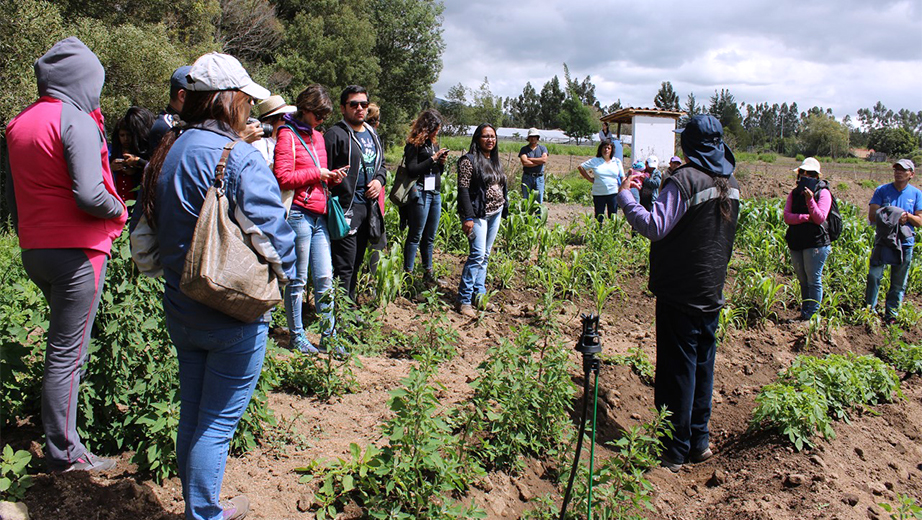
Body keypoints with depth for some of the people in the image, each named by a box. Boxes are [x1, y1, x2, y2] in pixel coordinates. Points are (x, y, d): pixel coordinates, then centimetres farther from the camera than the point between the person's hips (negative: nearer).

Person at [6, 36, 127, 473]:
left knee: (63, 342, 23)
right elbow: (89, 196, -23)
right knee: (67, 354, -1)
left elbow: (17, 192, 14)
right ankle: (64, 453, 10)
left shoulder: (19, 123, 11)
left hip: (33, 250, 8)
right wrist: (119, 209, -5)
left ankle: (61, 430, 35)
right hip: (75, 251, -8)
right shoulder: (76, 121, -15)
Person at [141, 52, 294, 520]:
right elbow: (271, 233, -21)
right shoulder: (239, 158, -20)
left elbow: (151, 227, 12)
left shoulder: (165, 155, 5)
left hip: (180, 307, 8)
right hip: (234, 313, -8)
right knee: (217, 421, 6)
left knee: (191, 412, 20)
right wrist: (284, 275, -3)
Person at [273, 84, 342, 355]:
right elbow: (283, 178, -13)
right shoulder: (288, 135, -5)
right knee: (297, 280, 2)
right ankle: (296, 336, 14)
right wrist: (317, 174, -11)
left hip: (319, 216, 7)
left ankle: (328, 336, 15)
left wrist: (333, 178, 7)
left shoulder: (317, 136, 20)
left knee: (325, 277, 7)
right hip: (298, 213, -7)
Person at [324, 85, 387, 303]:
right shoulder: (335, 135, -9)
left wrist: (380, 179, 5)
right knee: (344, 266, -7)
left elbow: (381, 163, 28)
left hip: (369, 206, 8)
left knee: (357, 262, 17)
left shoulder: (372, 134, 17)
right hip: (347, 209, -8)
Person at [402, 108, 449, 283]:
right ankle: (408, 274, 3)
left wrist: (442, 162, 3)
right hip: (421, 193, -8)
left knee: (430, 236, 11)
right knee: (415, 235, -3)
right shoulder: (414, 144, -7)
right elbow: (412, 169, -16)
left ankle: (428, 273, 19)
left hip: (435, 193, 8)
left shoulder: (432, 143, 17)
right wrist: (433, 158, -14)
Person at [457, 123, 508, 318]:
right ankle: (464, 300, -8)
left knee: (485, 255, 10)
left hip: (495, 213, 8)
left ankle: (479, 295, 16)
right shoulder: (469, 160, -11)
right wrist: (468, 217, -21)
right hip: (479, 214, -8)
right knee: (477, 255, -14)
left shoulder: (495, 160, 12)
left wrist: (503, 209, 17)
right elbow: (463, 189, -16)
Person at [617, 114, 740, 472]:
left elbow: (655, 227, -25)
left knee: (677, 369, 0)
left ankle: (674, 451, 8)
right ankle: (699, 442, 26)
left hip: (680, 292, -7)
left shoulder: (686, 180, -17)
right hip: (712, 291, 7)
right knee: (703, 366, 16)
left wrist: (625, 195, -13)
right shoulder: (731, 184, 7)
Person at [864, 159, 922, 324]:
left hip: (905, 243, 1)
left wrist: (907, 216, -18)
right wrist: (891, 218, -18)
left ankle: (891, 315, 17)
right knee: (874, 276, -7)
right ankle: (869, 310, 6)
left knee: (899, 283, 7)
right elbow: (872, 216, -4)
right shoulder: (882, 190, 2)